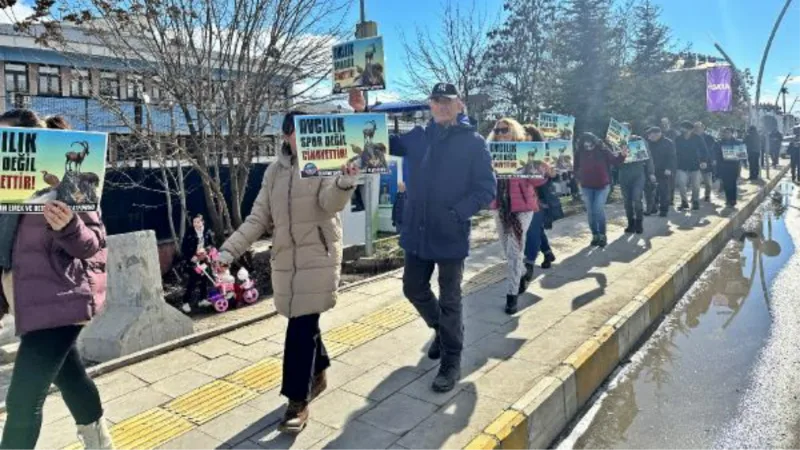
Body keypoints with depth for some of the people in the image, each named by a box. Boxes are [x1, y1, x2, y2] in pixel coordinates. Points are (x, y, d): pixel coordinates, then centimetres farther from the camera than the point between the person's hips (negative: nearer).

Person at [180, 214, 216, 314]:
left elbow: (212, 245, 8)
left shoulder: (208, 233, 0)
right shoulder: (189, 235, -8)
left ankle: (203, 299, 26)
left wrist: (208, 251, -10)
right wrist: (190, 258, -17)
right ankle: (186, 303, 1)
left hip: (205, 261, 4)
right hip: (193, 262, -3)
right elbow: (183, 249, -6)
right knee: (191, 283, -5)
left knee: (204, 281, 12)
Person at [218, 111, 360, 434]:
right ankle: (319, 375, 39)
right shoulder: (274, 171, 9)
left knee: (301, 327, -7)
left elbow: (331, 203, -22)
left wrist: (343, 184, -45)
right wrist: (230, 249, -3)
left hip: (317, 257, -4)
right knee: (304, 323, 15)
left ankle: (298, 403, 4)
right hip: (285, 259, 5)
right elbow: (258, 217, 7)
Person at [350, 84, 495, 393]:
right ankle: (443, 330, 44)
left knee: (449, 299, 5)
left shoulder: (474, 142, -6)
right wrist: (362, 112, -2)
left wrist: (456, 214, -20)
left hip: (451, 235, -5)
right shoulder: (418, 137, 7)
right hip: (417, 232, 5)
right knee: (414, 289, 17)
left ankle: (451, 362, 22)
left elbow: (486, 188, -9)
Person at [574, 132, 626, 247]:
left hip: (602, 186, -2)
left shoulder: (603, 150, -10)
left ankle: (602, 235, 6)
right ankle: (595, 235, 20)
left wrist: (622, 155, -27)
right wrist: (579, 178, -3)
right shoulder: (579, 152, -5)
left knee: (599, 210, -9)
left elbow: (615, 161, -10)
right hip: (586, 187, 3)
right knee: (590, 212, 7)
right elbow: (576, 167, 7)